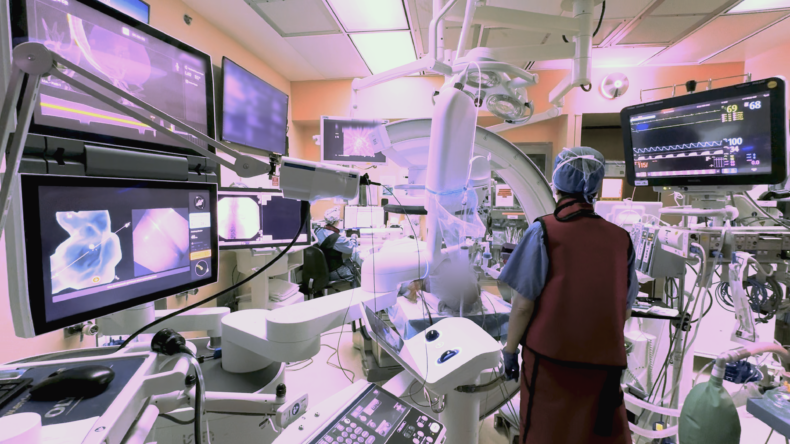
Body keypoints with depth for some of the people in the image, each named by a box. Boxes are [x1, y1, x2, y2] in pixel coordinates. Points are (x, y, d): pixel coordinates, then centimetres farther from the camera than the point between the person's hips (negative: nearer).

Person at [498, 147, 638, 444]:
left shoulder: (543, 231, -13)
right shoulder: (621, 239, 0)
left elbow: (523, 305, -14)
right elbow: (625, 310, 7)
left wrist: (510, 350, -1)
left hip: (550, 361, -3)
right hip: (604, 365, 4)